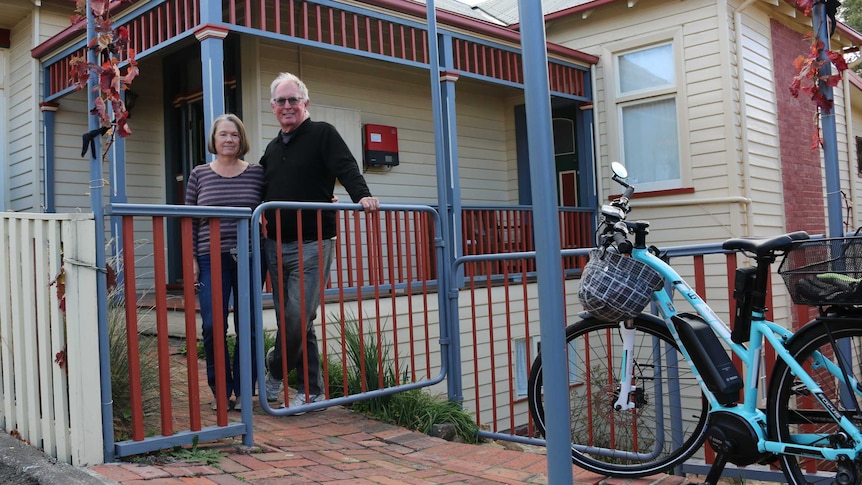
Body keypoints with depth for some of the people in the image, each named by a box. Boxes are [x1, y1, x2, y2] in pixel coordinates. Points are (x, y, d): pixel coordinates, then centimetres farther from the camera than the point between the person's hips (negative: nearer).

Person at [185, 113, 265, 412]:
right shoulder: (199, 174, 8)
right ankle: (221, 391, 13)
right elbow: (191, 220, 8)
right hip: (212, 260, 0)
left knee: (247, 327, 2)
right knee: (213, 326, -4)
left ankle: (244, 391, 16)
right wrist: (191, 259, 1)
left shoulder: (256, 173, 6)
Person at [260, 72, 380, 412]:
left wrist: (361, 195, -31)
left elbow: (346, 168, -14)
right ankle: (311, 391, 17)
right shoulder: (272, 149, 19)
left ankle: (275, 373, 15)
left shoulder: (322, 134, 1)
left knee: (298, 318, -11)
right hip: (276, 246, 7)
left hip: (311, 245, -6)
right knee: (289, 320, 7)